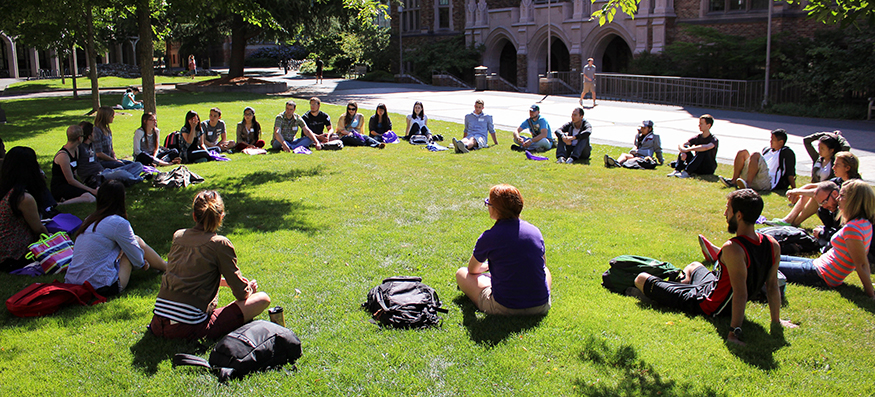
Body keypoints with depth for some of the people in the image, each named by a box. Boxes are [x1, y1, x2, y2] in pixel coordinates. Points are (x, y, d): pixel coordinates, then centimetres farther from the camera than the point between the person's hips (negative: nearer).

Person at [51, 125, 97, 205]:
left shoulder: (76, 149, 10)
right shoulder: (63, 155, -17)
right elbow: (70, 180, -17)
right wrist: (91, 190, -14)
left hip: (72, 183, 9)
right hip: (59, 187, -9)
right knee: (90, 198, -33)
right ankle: (61, 204, -26)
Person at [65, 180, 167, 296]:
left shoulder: (89, 219, 11)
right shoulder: (119, 223, -13)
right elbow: (137, 259, -1)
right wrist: (143, 264, 22)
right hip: (102, 288, -8)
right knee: (137, 241, 9)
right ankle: (166, 267, 30)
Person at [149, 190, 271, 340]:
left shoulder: (178, 236, 9)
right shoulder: (220, 243, -8)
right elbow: (241, 293, -2)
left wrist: (224, 281, 31)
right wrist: (250, 288, 21)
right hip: (190, 329, -7)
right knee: (263, 299, 0)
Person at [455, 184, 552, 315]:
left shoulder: (488, 237, -12)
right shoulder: (535, 231, 0)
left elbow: (472, 270, 7)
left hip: (505, 308, -4)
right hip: (541, 307, 4)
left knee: (461, 273, 14)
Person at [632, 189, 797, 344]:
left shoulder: (733, 249, -36)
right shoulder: (773, 246, -14)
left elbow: (740, 294, -35)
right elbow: (773, 287, -7)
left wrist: (734, 332, -31)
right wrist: (776, 321, 4)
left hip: (707, 305, -8)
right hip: (728, 303, 8)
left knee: (642, 279, 4)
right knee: (694, 265, 35)